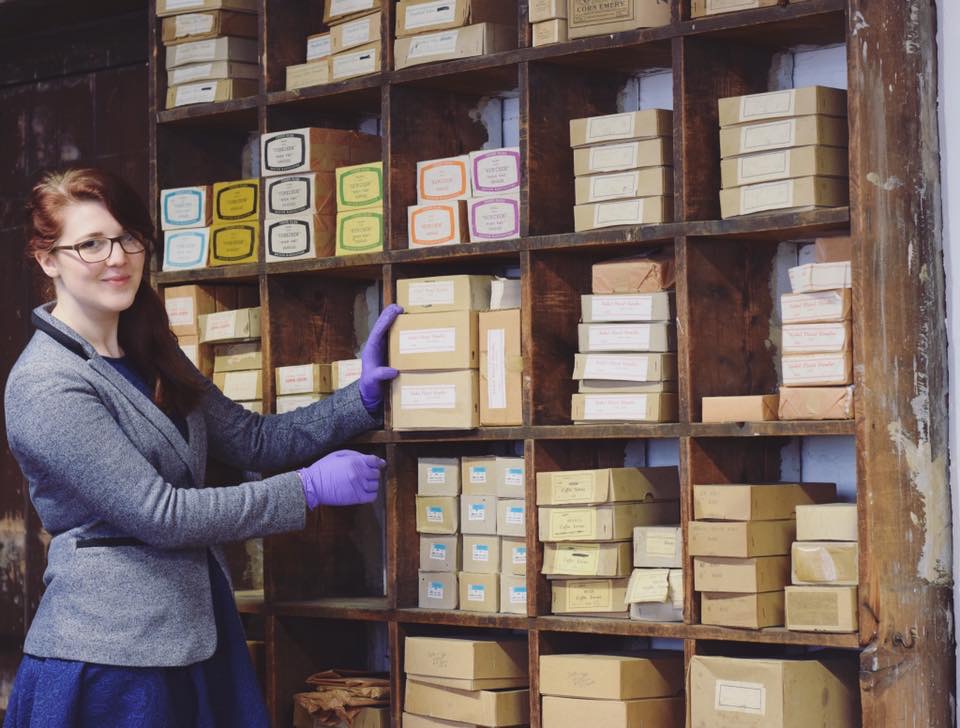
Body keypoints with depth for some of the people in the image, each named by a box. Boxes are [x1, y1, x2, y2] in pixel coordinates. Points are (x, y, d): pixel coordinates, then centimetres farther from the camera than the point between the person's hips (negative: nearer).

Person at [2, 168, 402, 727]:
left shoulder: (152, 358, 12)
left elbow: (253, 440, 13)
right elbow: (158, 513, -19)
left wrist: (364, 397, 0)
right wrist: (309, 488, -14)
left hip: (198, 636, 8)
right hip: (107, 655, -8)